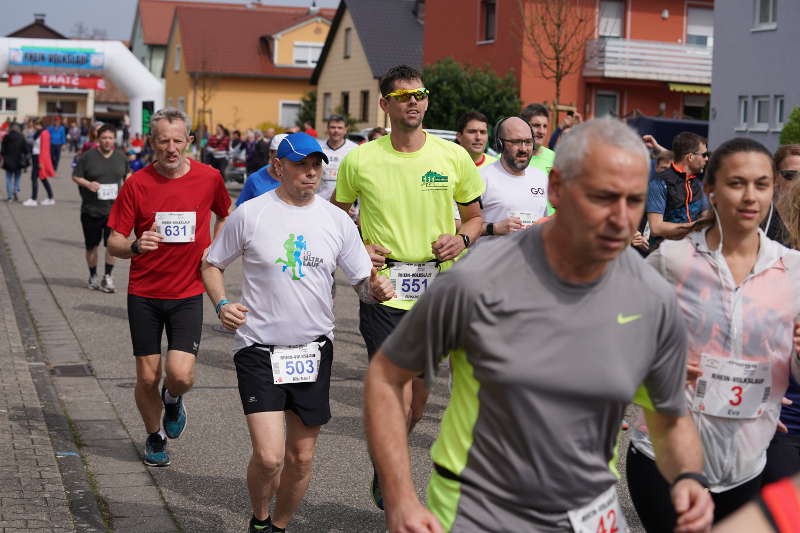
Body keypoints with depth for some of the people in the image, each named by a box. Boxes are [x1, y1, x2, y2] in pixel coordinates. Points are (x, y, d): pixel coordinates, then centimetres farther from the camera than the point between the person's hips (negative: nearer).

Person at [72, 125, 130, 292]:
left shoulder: (121, 157, 6)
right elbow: (75, 176, 0)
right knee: (91, 245, 10)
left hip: (113, 208, 1)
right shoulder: (87, 157, -4)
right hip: (91, 210, -1)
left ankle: (108, 277, 7)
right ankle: (93, 277, 27)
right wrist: (88, 184, -18)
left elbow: (127, 173, 23)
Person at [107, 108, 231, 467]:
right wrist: (135, 246, -26)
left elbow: (225, 215, 19)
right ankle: (155, 436, 33)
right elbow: (113, 244, -4)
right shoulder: (136, 184, -6)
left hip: (188, 293, 0)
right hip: (144, 293, 0)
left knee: (181, 374, -15)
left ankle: (173, 399, 22)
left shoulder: (209, 178, -2)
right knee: (147, 377, 5)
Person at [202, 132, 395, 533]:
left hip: (314, 350, 3)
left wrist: (376, 289, -16)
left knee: (301, 457, 9)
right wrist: (221, 304, -10)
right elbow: (211, 265, 7)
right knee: (269, 456, -13)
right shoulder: (249, 214, -4)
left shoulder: (337, 220, 4)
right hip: (259, 349, -3)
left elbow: (364, 282, 7)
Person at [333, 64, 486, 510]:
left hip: (437, 290, 3)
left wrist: (462, 238, -9)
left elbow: (476, 217, 13)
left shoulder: (454, 157, 1)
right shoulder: (360, 160, -2)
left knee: (418, 398, 14)